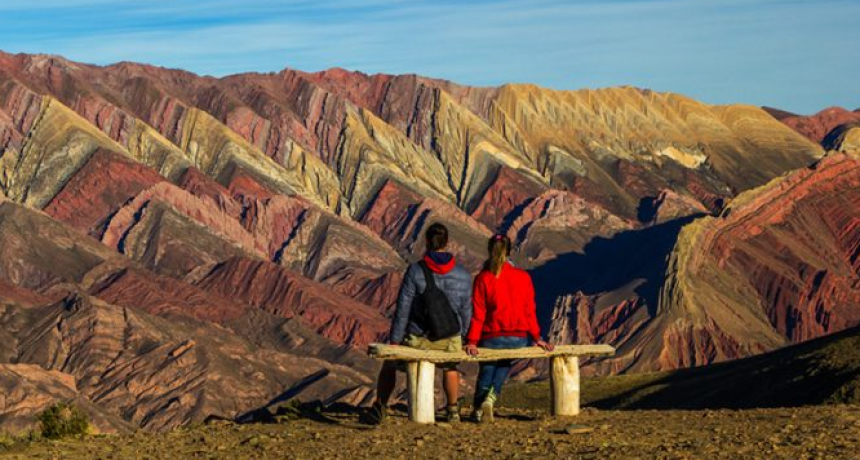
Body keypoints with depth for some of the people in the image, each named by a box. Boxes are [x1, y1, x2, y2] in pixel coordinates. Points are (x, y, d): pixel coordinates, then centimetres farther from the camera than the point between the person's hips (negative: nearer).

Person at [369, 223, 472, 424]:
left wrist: (394, 340, -6)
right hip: (449, 340, 2)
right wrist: (461, 336, 20)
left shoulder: (415, 271, -15)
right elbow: (466, 311, 3)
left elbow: (403, 309, -13)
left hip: (417, 339, -2)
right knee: (450, 366, 36)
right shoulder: (463, 275, -6)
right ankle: (453, 409, 39)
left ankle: (380, 407, 27)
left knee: (390, 364, 26)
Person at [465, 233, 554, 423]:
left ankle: (479, 408, 8)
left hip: (492, 338, -2)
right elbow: (529, 310, 2)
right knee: (504, 365, 25)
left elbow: (478, 313, -10)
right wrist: (537, 337, 9)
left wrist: (472, 341, -9)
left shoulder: (483, 278, -7)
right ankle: (491, 396, -1)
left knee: (486, 369, 20)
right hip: (519, 339, 2)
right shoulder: (523, 277, -1)